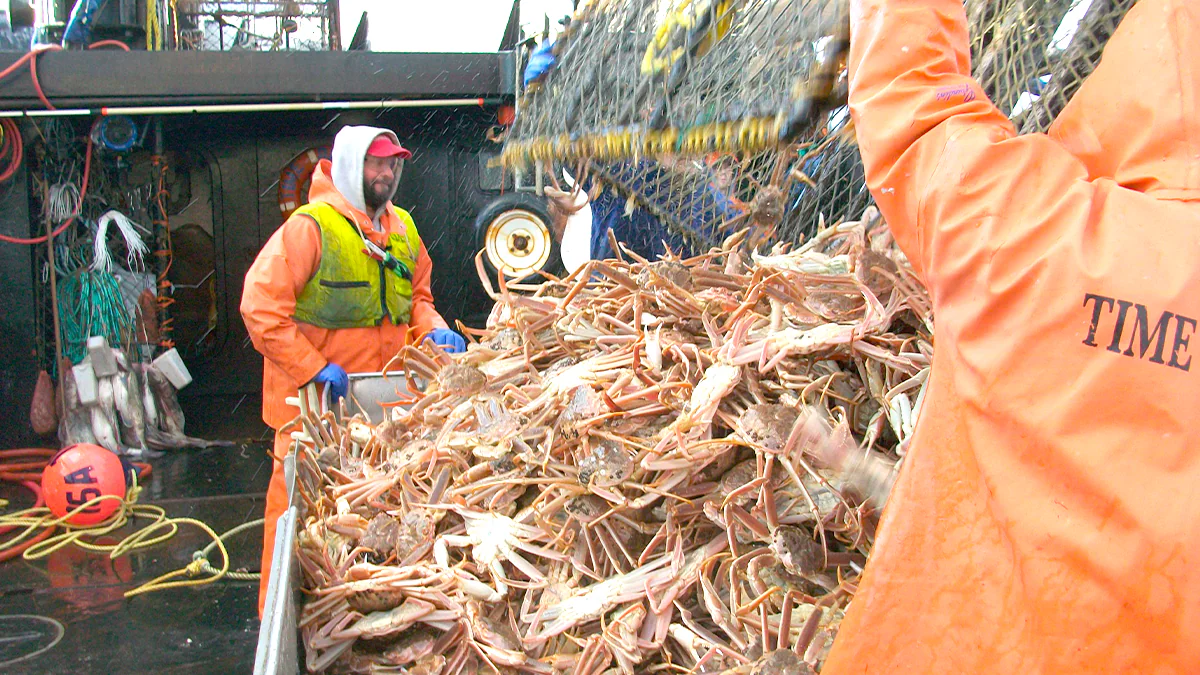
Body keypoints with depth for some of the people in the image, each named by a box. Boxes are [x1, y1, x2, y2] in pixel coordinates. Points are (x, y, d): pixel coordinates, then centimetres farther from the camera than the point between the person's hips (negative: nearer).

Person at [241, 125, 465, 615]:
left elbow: (416, 295, 23)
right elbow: (261, 306, -15)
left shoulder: (403, 229, 11)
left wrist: (433, 329, 2)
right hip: (315, 404, -6)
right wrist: (312, 368, -18)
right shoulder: (312, 226, -11)